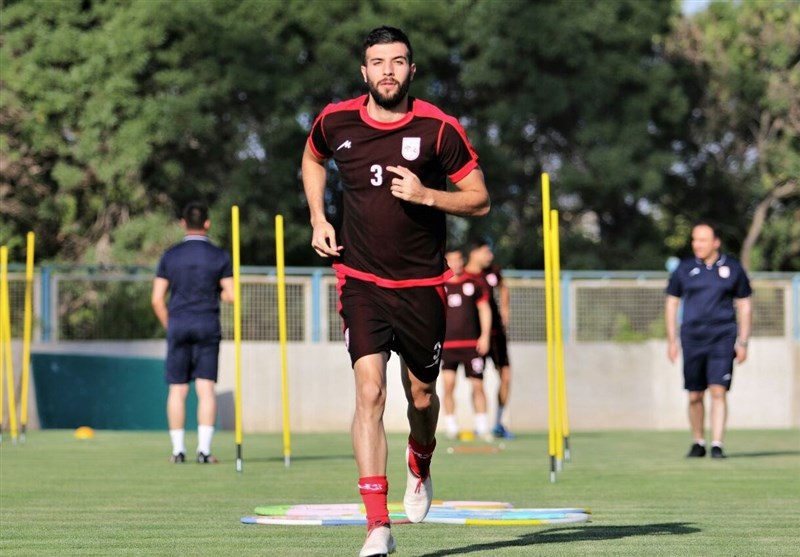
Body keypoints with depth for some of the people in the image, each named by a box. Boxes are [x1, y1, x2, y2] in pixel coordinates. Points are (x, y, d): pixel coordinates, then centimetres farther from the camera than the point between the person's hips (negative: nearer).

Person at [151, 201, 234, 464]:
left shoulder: (170, 256, 3)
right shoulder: (219, 256, 0)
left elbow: (157, 299, 1)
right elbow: (231, 295, -3)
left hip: (178, 324, 1)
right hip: (208, 325, -1)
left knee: (177, 389, 5)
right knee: (206, 387, -2)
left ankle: (178, 449, 6)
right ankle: (204, 448, -8)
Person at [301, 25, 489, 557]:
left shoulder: (438, 128, -9)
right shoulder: (336, 121, -2)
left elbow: (480, 199, -4)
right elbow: (313, 159, 22)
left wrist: (425, 195, -20)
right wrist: (318, 220, 8)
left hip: (422, 284, 0)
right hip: (361, 281, 0)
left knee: (421, 397, 11)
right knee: (370, 392, -16)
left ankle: (420, 468, 48)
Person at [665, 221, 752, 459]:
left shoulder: (732, 268, 4)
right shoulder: (684, 269, 6)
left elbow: (744, 306, 10)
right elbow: (671, 303, 12)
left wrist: (743, 342, 5)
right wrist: (672, 340, 6)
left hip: (723, 337, -1)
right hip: (692, 338, 1)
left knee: (718, 391, -12)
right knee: (695, 396, 4)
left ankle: (717, 445, -12)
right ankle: (698, 443, 20)